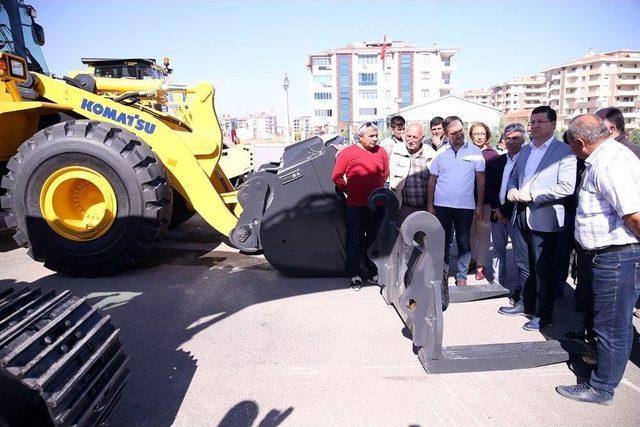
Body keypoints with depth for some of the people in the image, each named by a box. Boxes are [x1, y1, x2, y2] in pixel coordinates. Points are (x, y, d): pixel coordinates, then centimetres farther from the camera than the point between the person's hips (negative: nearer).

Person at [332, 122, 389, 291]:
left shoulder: (381, 152, 4)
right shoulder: (348, 153, -7)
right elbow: (336, 177, -2)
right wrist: (349, 190, 5)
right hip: (355, 206, -3)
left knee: (374, 240, 13)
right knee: (355, 241, 4)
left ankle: (373, 271, 27)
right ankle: (355, 275, 15)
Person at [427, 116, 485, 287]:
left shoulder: (475, 152, 1)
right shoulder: (440, 153, 3)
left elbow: (480, 180, 2)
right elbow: (432, 181, 6)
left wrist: (479, 205, -2)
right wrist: (429, 205, 1)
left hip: (466, 206, -1)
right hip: (441, 205, 1)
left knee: (464, 242, 7)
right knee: (443, 241, 10)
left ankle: (461, 276, 19)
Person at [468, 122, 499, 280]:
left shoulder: (493, 154, -3)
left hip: (486, 200, -2)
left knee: (484, 231, 2)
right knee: (470, 230, 11)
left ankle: (481, 265, 10)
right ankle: (471, 259, 26)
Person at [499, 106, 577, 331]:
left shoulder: (564, 152, -8)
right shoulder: (525, 150, 14)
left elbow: (567, 187, -16)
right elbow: (514, 176, 21)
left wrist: (532, 196, -18)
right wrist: (512, 190, -2)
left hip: (544, 217, -7)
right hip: (520, 215, 7)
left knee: (544, 269, 4)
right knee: (523, 265, 17)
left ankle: (545, 314, 18)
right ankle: (526, 304, 34)